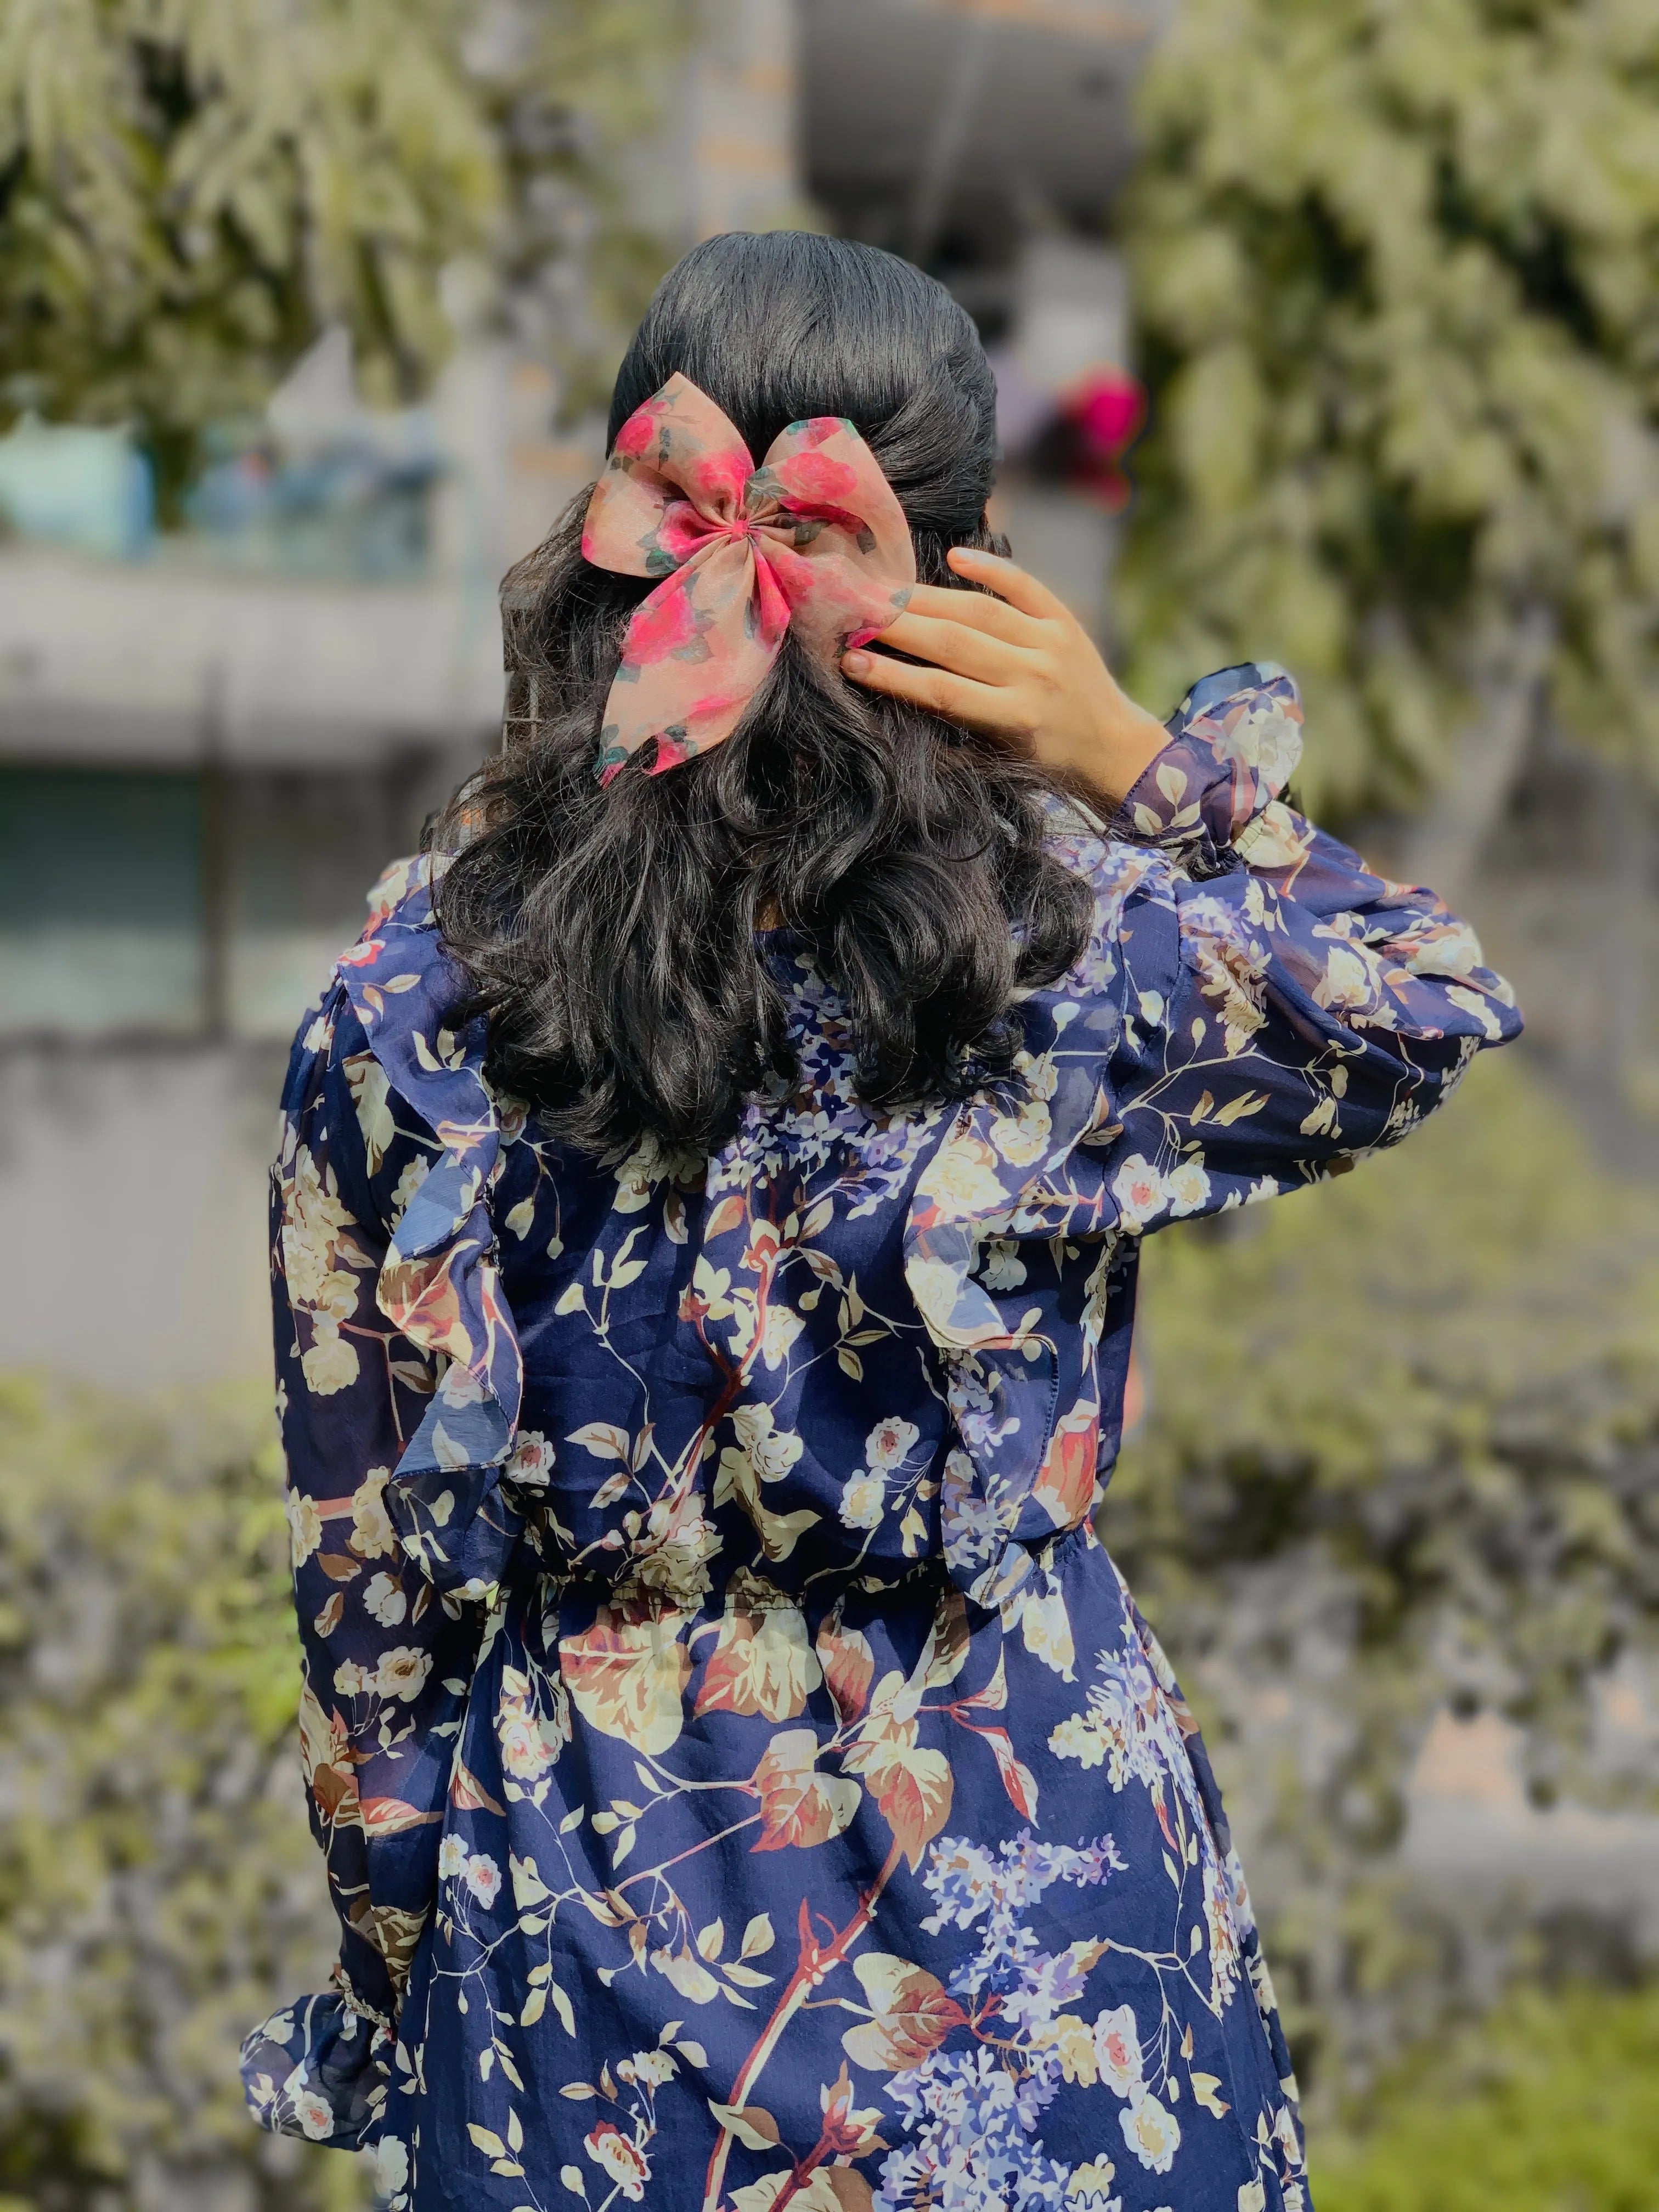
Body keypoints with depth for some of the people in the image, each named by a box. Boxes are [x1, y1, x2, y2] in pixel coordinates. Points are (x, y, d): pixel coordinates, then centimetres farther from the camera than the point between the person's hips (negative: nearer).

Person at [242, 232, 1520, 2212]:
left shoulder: (407, 1008, -14)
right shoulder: (1082, 962, -18)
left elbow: (366, 1593, -5)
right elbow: (1440, 1009, 5)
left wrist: (395, 1999, 8)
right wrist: (1149, 768, -8)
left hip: (582, 1964, 1)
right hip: (1027, 1957, -1)